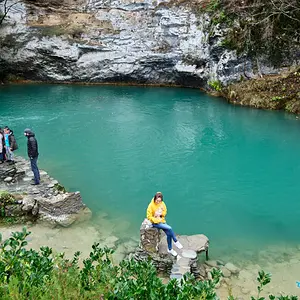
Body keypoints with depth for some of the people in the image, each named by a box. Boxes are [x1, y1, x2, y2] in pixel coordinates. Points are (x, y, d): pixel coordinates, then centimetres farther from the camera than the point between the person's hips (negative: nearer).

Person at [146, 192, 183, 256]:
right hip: (155, 222, -5)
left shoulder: (162, 203, -5)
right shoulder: (151, 205, -20)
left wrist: (160, 214, -12)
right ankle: (176, 242, 1)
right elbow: (149, 217, -16)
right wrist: (157, 221, -22)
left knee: (169, 234, -13)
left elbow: (164, 212, 9)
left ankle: (170, 249, 6)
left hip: (162, 221, 5)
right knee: (169, 228, -22)